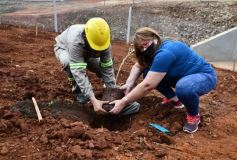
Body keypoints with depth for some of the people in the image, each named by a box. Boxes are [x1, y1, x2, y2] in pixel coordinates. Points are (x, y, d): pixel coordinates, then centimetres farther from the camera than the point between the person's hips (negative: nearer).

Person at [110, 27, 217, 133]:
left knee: (183, 88, -42)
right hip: (183, 76, 8)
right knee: (148, 72, -7)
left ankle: (193, 115, -10)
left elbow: (148, 85, -33)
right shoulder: (156, 49, -2)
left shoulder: (165, 53, -31)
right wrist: (129, 84, -16)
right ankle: (174, 98, 11)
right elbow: (138, 66, 3)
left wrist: (123, 102, -28)